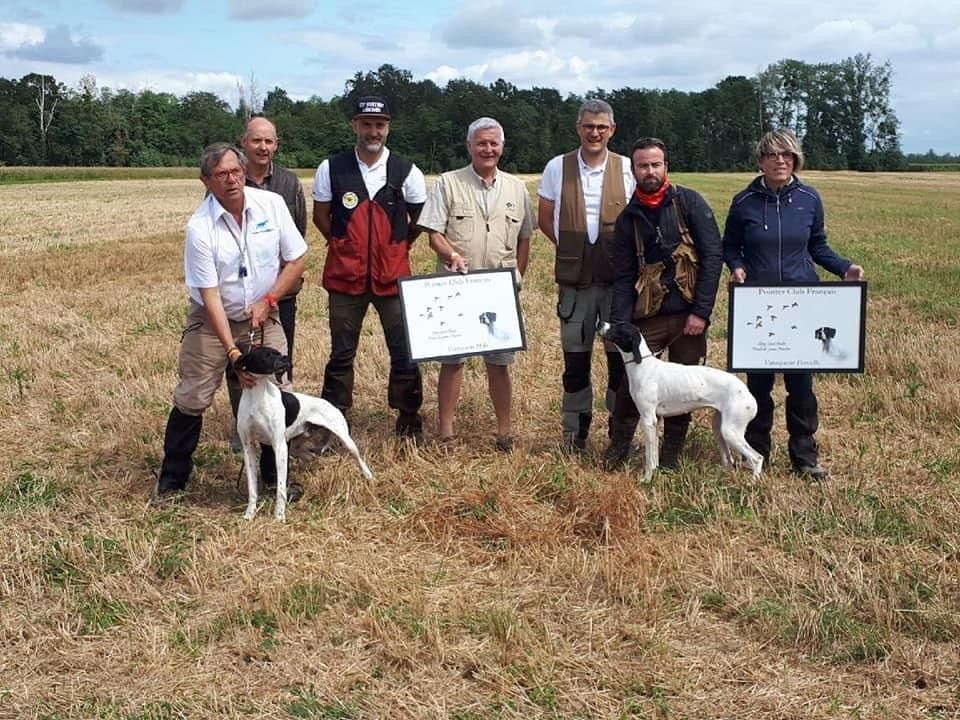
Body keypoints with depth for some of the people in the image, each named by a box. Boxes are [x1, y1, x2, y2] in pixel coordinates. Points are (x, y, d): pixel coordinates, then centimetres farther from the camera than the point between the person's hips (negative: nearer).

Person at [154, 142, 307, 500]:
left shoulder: (272, 204, -10)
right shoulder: (200, 228, -19)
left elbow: (296, 260, 0)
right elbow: (210, 296, -18)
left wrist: (268, 300, -12)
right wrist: (232, 351, -24)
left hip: (262, 318, 3)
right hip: (211, 321, -2)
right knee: (191, 401, -3)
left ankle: (275, 477, 15)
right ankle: (172, 480, 14)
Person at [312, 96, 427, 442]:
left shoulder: (406, 172, -1)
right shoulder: (332, 168, 0)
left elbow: (420, 218, 11)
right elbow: (321, 215, 10)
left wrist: (396, 246, 9)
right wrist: (346, 247, 8)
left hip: (393, 276, 0)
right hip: (345, 276, 1)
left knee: (405, 351, 3)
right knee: (341, 354, 9)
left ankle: (409, 416, 18)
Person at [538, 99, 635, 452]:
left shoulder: (627, 168, -1)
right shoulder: (557, 168, 2)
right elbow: (545, 220, 10)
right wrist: (571, 249, 5)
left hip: (619, 278, -1)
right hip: (575, 280, 1)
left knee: (621, 357, 4)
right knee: (575, 358, 8)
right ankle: (574, 432, 20)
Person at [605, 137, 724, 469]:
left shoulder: (689, 203, -1)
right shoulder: (628, 219, 8)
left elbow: (713, 256, -6)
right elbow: (623, 277, 6)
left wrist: (701, 312, -11)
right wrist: (618, 326, -7)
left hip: (688, 314, -1)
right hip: (647, 316, 2)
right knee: (628, 379, -4)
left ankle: (672, 452, 22)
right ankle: (618, 446, 16)